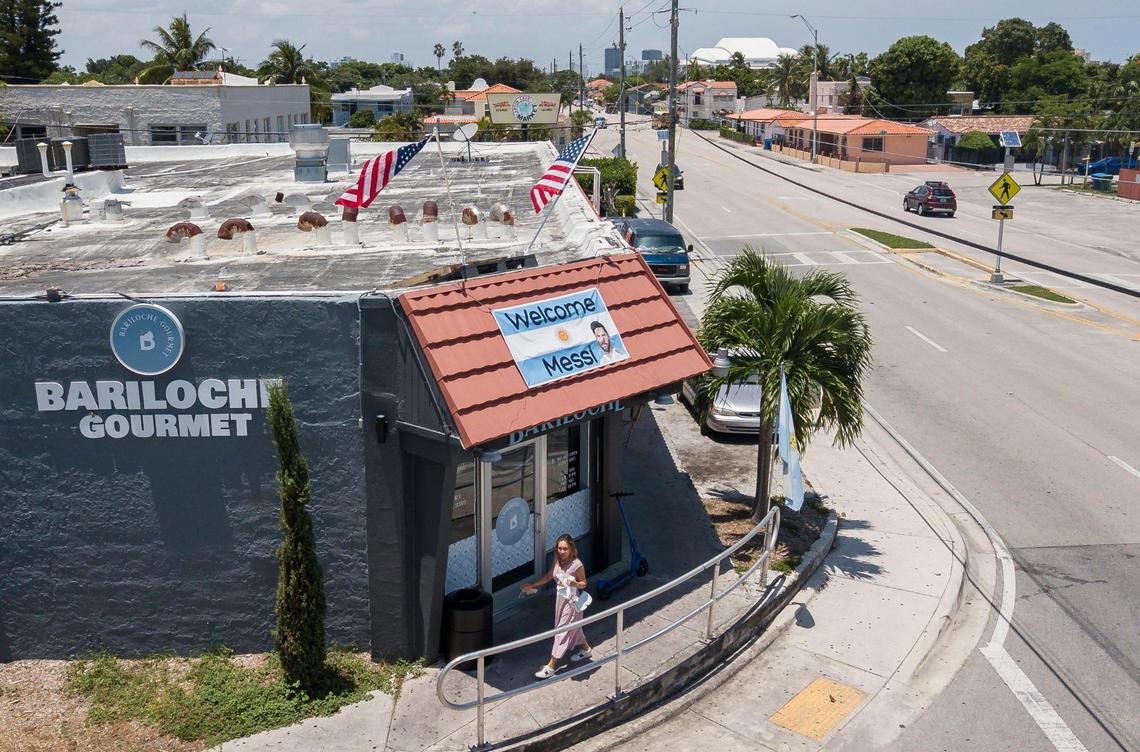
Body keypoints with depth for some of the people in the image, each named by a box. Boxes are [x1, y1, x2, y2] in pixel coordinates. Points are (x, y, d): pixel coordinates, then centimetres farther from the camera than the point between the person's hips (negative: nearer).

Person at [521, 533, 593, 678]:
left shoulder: (577, 565, -23)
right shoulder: (558, 561, -3)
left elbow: (583, 584, -11)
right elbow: (548, 576, 11)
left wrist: (573, 583, -31)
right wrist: (532, 585, 9)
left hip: (571, 601, -7)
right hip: (560, 598, 7)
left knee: (563, 631, -1)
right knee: (572, 627, 24)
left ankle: (551, 666, 4)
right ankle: (586, 650, 47)